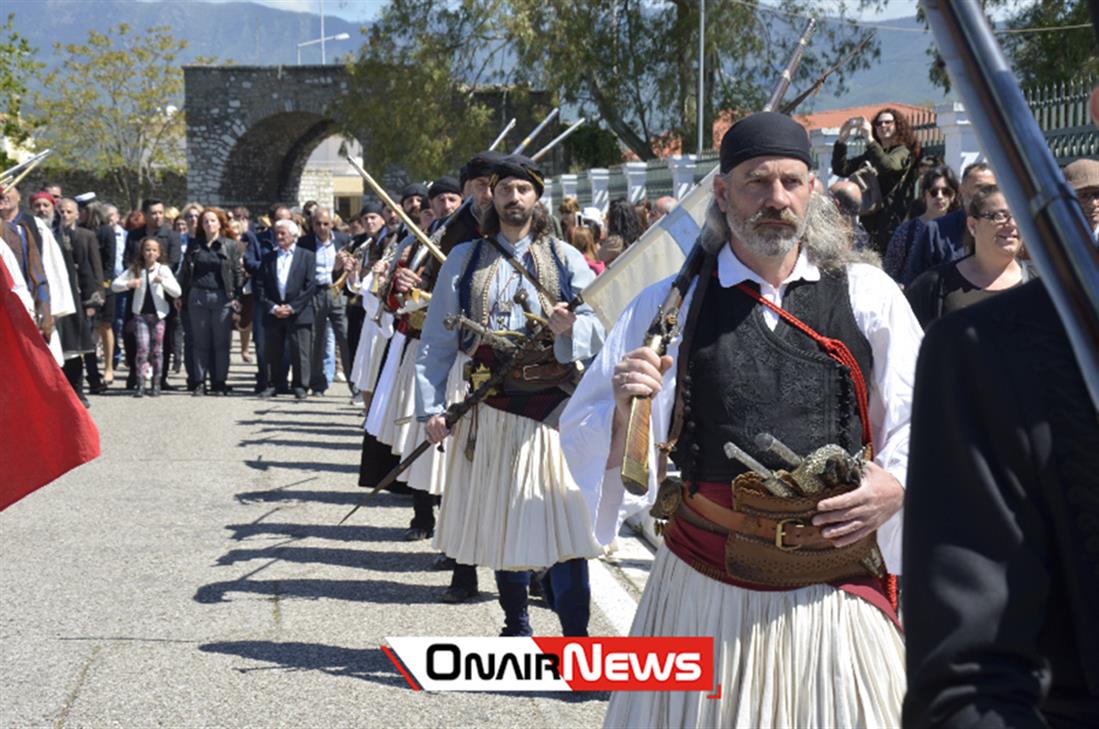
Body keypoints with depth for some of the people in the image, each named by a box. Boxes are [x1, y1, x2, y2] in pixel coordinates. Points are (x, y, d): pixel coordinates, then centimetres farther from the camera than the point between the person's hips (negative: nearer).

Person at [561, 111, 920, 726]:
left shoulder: (869, 295, 3)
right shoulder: (670, 304, 2)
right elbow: (585, 436, 4)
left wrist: (897, 485, -10)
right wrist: (624, 414, -17)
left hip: (838, 592, 0)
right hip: (704, 592, 0)